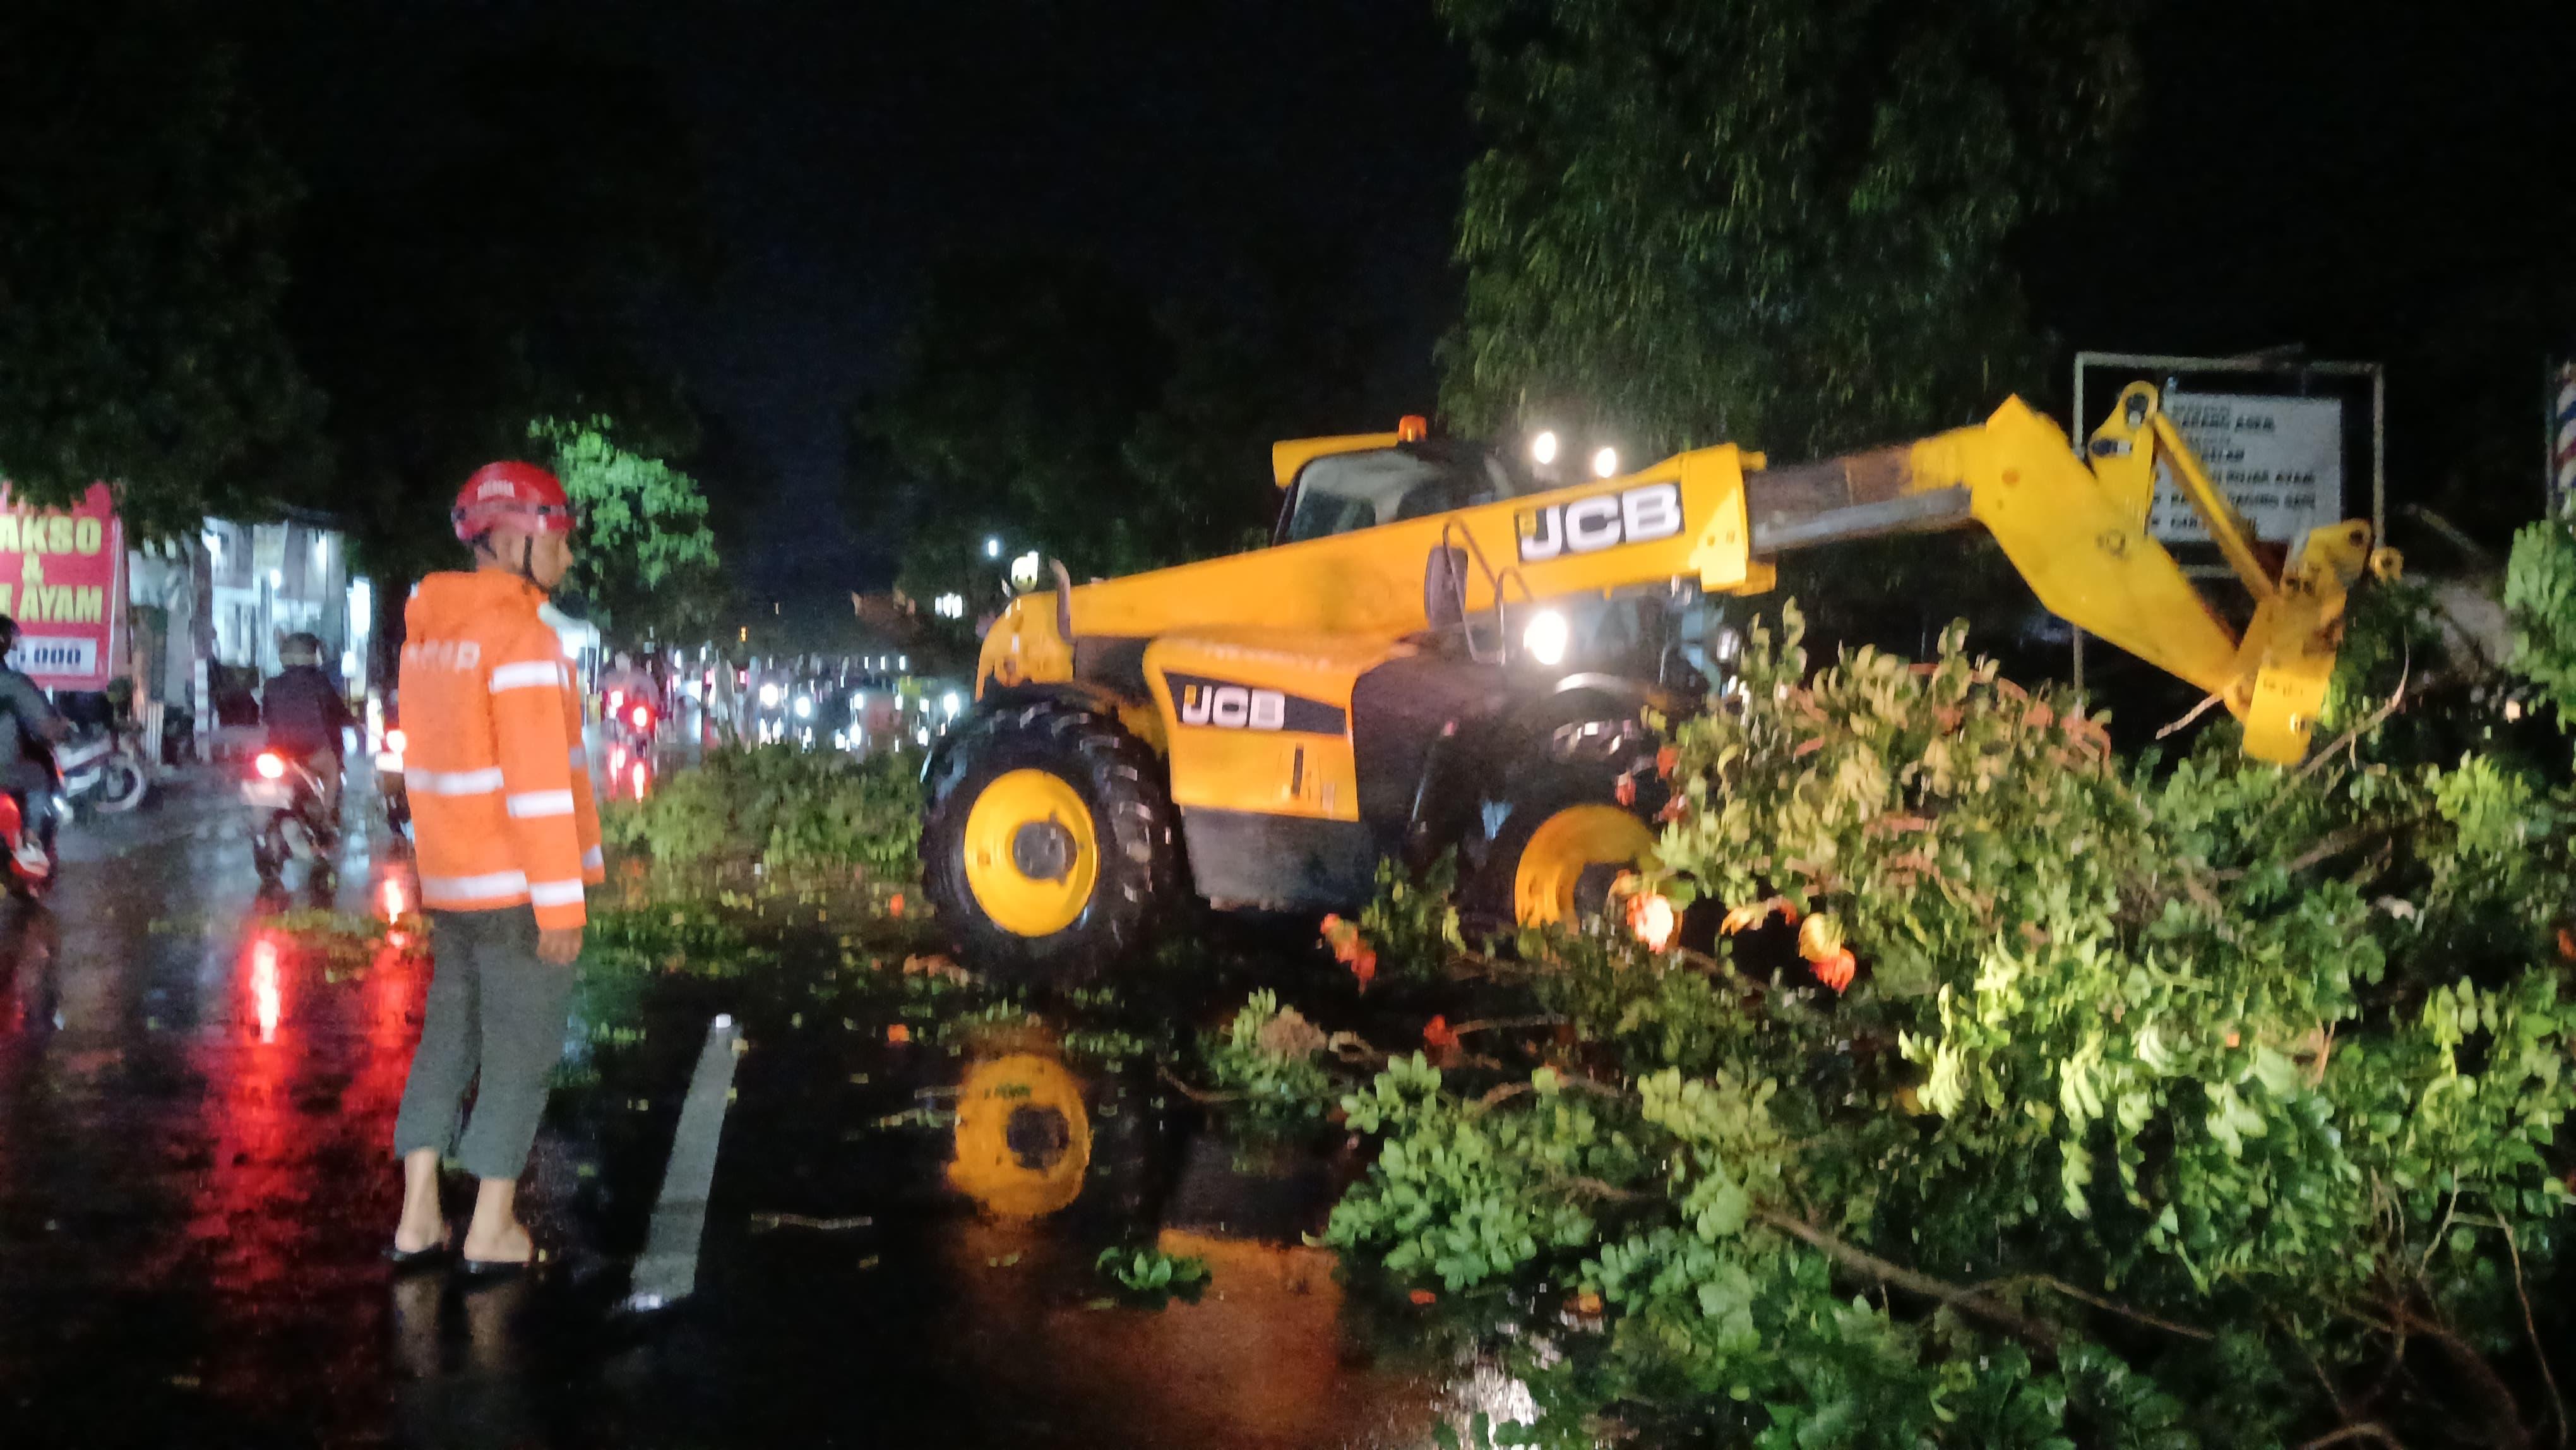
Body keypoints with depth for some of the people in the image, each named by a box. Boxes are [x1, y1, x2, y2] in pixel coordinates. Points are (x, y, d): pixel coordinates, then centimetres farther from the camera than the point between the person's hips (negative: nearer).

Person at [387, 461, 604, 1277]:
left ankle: (417, 1219, 16)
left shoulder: (426, 634, 11)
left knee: (447, 1038, 14)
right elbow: (539, 783, -21)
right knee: (520, 1054, 2)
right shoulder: (519, 638, -16)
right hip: (518, 889, -8)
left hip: (450, 883, 8)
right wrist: (561, 900, -19)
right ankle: (492, 1230, 7)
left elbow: (430, 763, 15)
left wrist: (433, 870, 19)